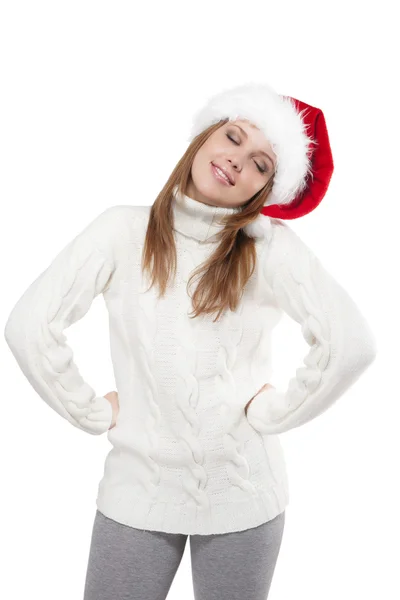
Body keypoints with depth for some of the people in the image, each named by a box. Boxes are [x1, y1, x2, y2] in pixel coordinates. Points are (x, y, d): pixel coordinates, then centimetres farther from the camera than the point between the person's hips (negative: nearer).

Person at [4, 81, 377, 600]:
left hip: (242, 497, 0)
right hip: (137, 491, 1)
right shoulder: (125, 230, -6)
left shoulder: (271, 246, -10)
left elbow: (352, 344, -18)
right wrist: (95, 413, -7)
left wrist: (271, 412, -11)